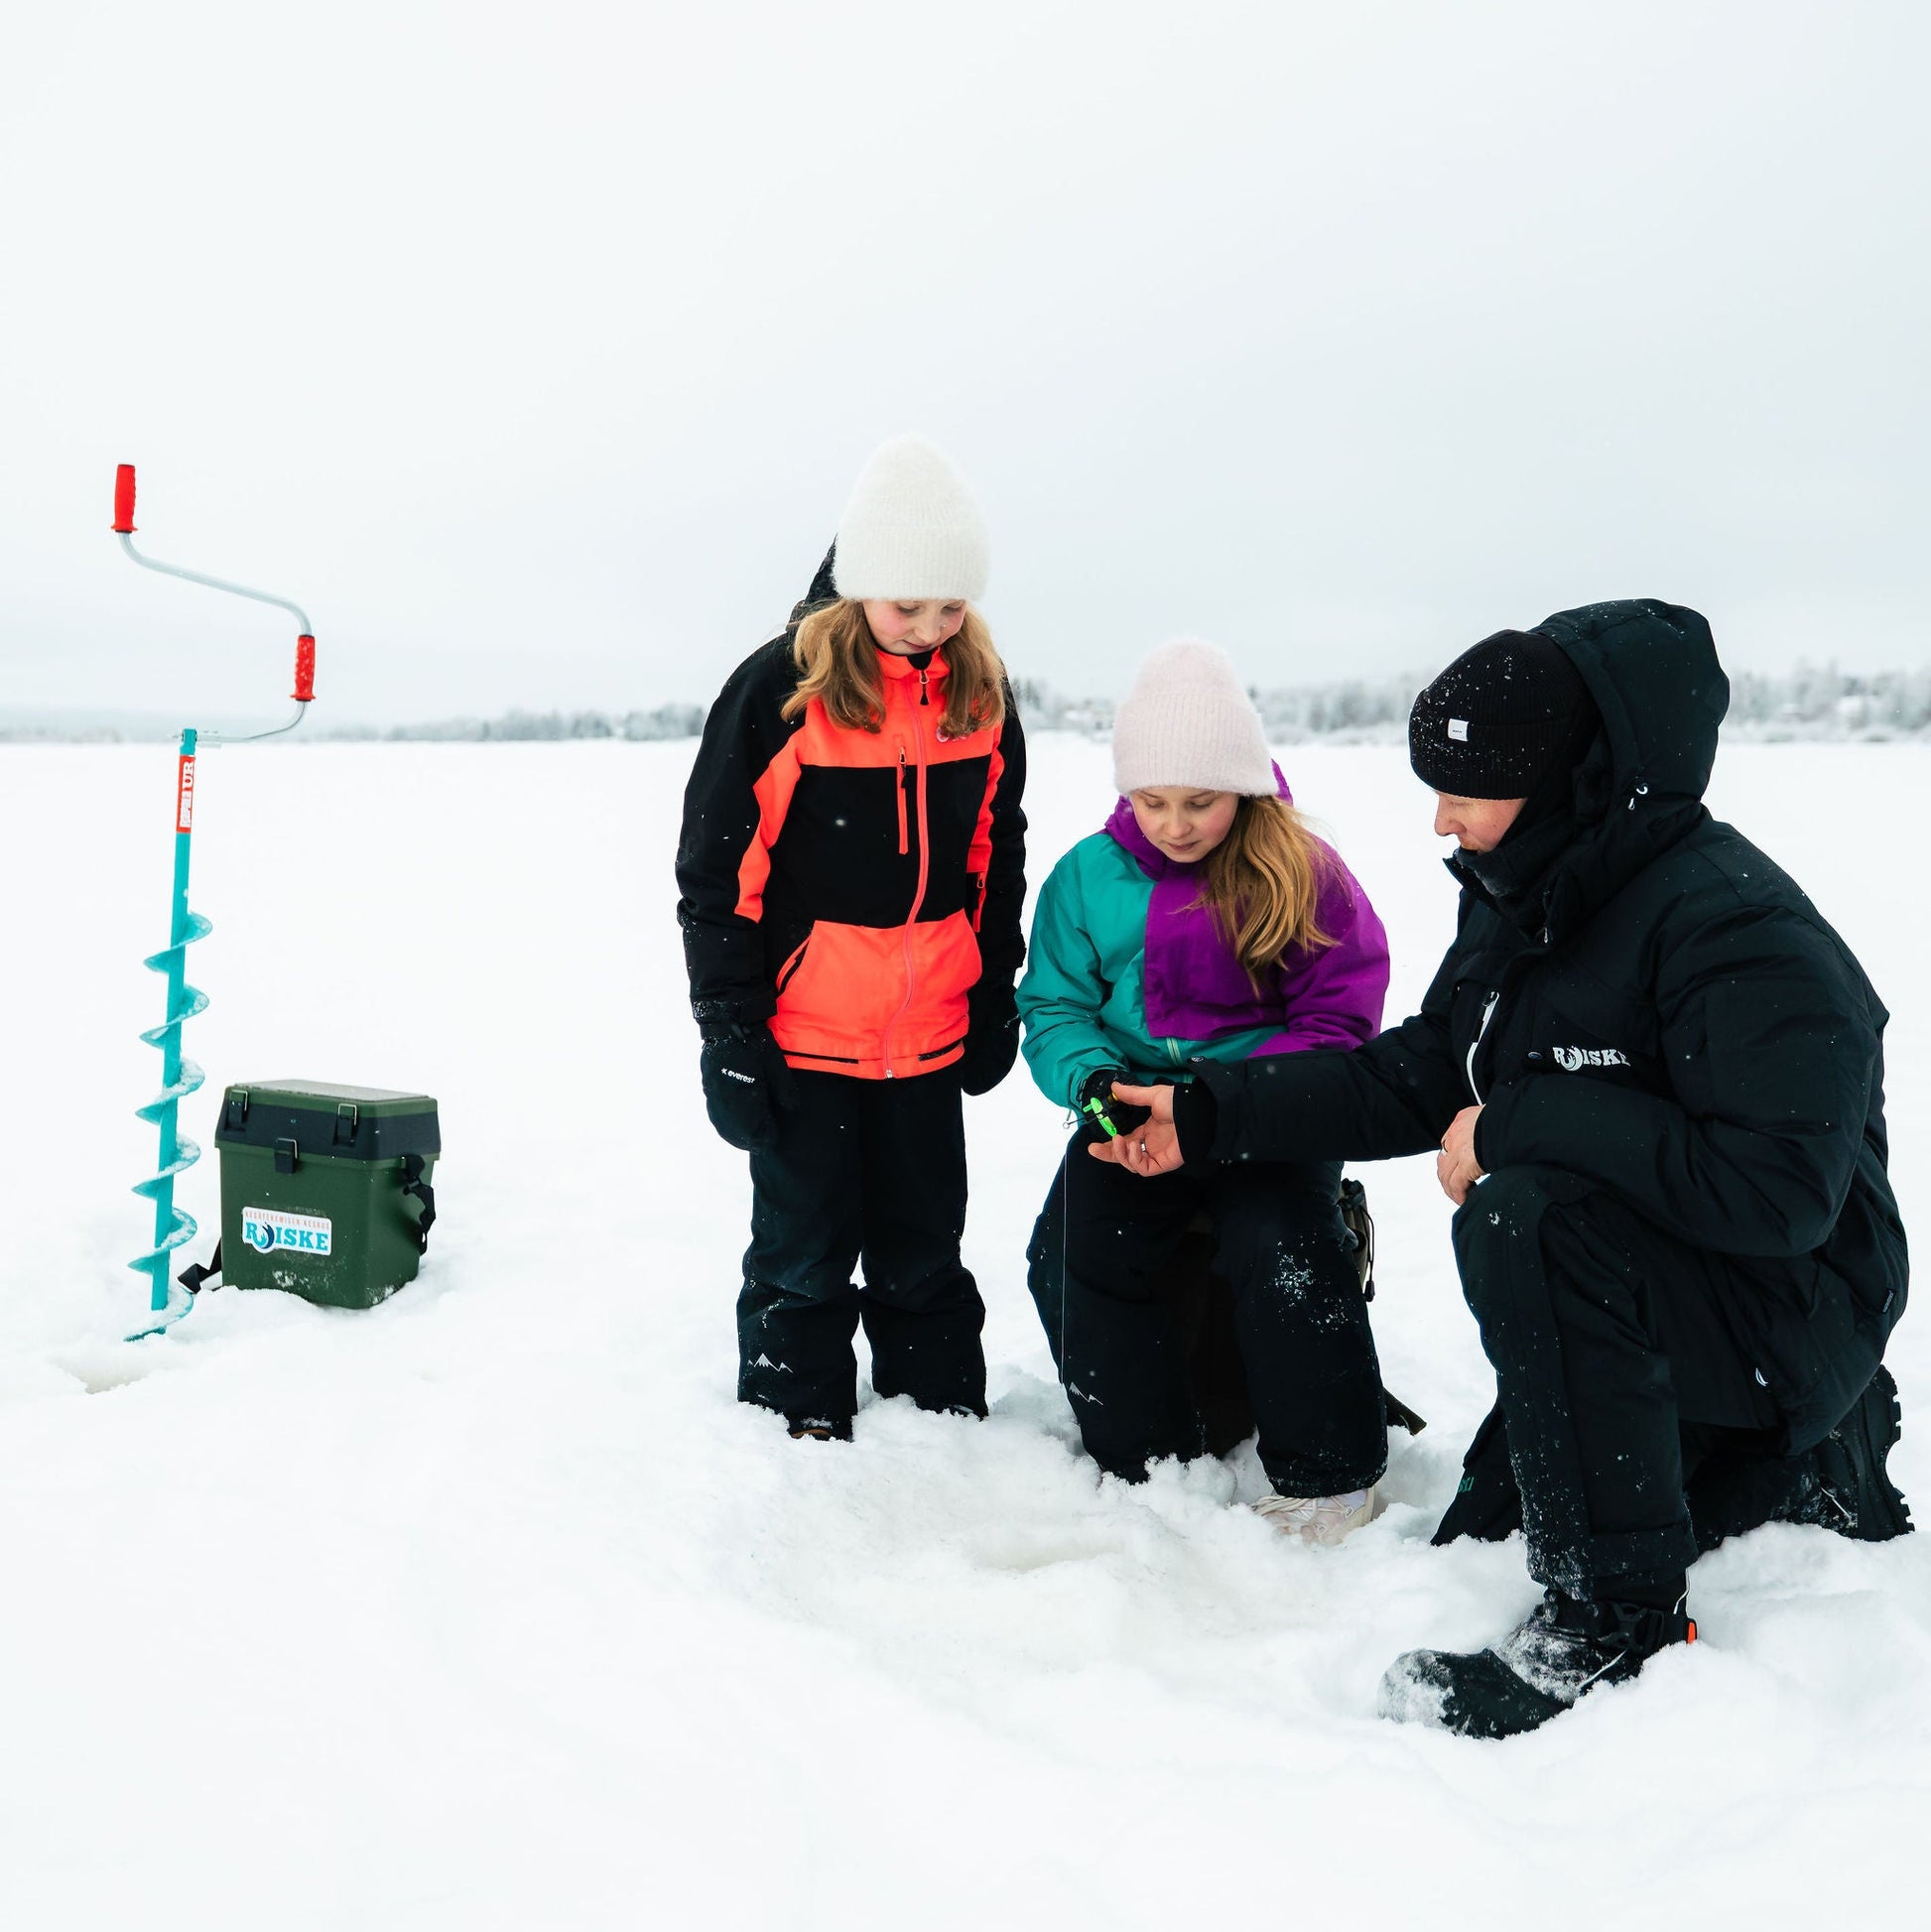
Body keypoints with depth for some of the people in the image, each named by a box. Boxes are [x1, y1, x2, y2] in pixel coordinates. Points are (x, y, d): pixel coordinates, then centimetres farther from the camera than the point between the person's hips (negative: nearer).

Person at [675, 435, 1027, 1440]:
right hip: (802, 1038, -4)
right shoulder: (780, 688, -13)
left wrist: (996, 996, 13)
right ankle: (798, 1430, 25)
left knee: (924, 1249, 17)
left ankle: (945, 1420, 32)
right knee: (804, 1253, 9)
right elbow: (716, 870, -10)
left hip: (930, 1036, 4)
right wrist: (730, 1029, -11)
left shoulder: (980, 696, 1)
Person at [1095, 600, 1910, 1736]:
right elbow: (1420, 1076, 5)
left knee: (1524, 1217, -35)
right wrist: (1209, 1114, -1)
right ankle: (1815, 1462, 28)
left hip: (1797, 1314, -9)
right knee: (1476, 1544, 16)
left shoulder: (1738, 928, -27)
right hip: (1642, 1304, 9)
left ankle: (1620, 1616, -21)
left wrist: (1520, 1126, -30)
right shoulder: (1520, 905, 1)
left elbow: (1778, 1191, -35)